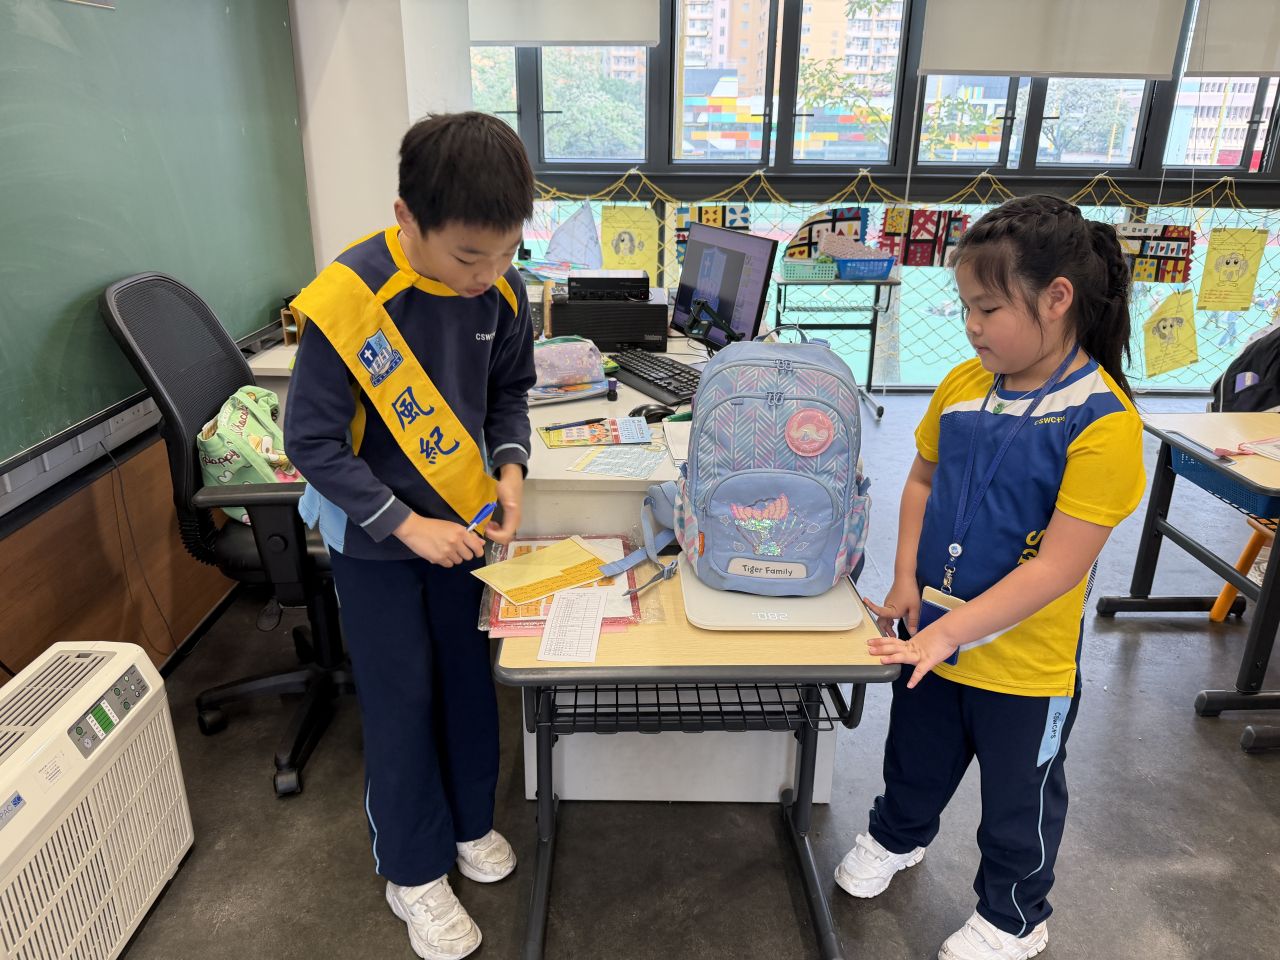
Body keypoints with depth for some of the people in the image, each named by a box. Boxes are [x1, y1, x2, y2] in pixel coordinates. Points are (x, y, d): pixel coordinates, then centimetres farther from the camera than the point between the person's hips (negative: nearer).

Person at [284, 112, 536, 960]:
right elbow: (312, 442, -20)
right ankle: (414, 872, 30)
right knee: (402, 699, 8)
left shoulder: (502, 288, -12)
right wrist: (405, 524, -22)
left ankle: (471, 822, 42)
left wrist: (510, 466, -13)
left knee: (471, 676, 17)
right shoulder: (348, 298, -27)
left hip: (463, 519, 5)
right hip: (376, 540, -4)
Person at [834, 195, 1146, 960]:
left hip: (1025, 663, -5)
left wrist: (950, 631, -27)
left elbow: (1058, 567, -25)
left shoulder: (1103, 422, -23)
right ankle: (897, 837, 56)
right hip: (935, 636, 5)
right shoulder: (964, 384, -6)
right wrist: (907, 580, -3)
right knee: (917, 756, 27)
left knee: (1019, 799, 19)